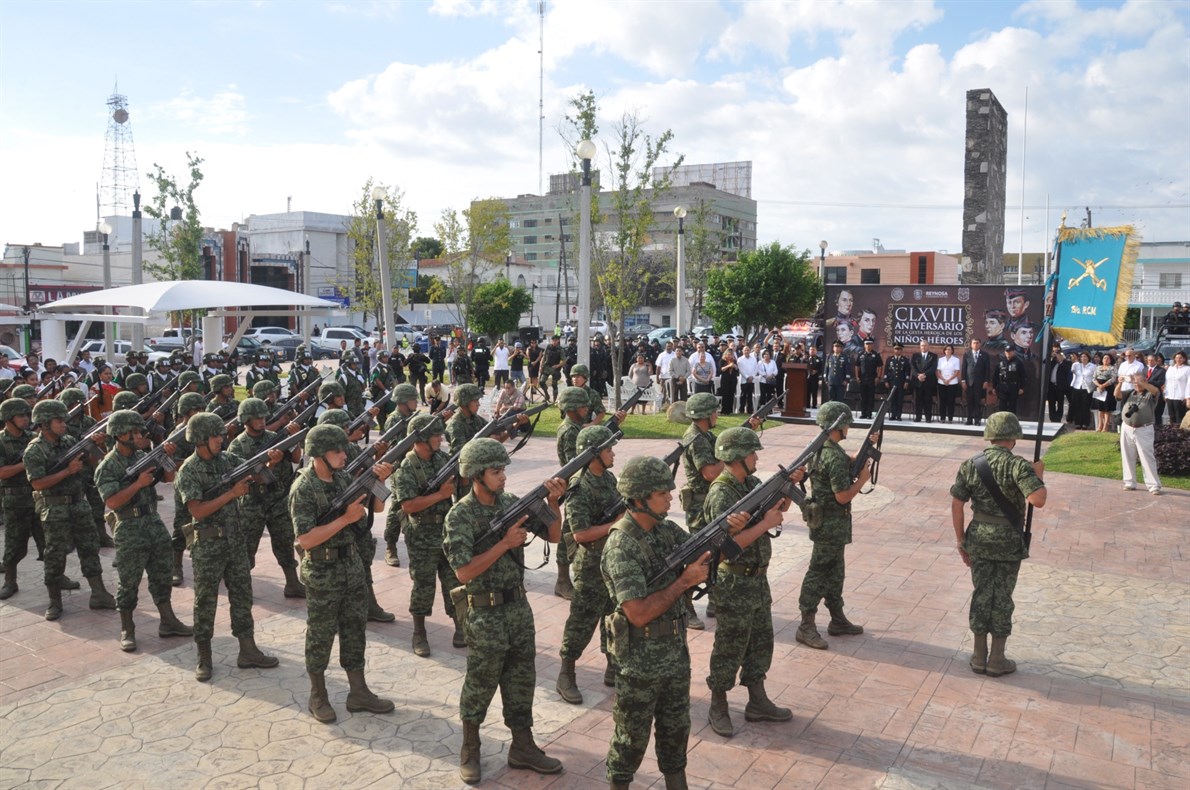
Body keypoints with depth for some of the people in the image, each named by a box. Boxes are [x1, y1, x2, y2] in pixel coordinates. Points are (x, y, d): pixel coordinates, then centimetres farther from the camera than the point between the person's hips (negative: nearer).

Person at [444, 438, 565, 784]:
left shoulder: (512, 502, 0)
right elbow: (464, 572, -22)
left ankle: (522, 747, 28)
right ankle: (470, 748, 30)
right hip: (485, 613, -6)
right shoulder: (460, 516, -16)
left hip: (519, 606, 6)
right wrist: (506, 543, -25)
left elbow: (554, 535, 3)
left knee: (522, 679, 14)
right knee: (481, 683, 9)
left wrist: (553, 502, -13)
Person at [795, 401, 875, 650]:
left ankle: (838, 620, 31)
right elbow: (843, 496, -24)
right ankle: (806, 627, 6)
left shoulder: (820, 448, 5)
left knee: (835, 571, 19)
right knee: (818, 573, -2)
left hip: (826, 521, 10)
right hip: (830, 524, -10)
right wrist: (863, 478, -10)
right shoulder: (835, 457, -24)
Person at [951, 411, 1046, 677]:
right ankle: (997, 660, 17)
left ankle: (979, 657, 20)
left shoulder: (970, 465, -1)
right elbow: (1038, 500, -26)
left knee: (981, 595, 12)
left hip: (979, 539, 3)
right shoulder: (1018, 465, -14)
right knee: (1002, 599, 8)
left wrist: (961, 541, 8)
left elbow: (956, 505, 0)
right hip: (1009, 542, -3)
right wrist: (1037, 474, -7)